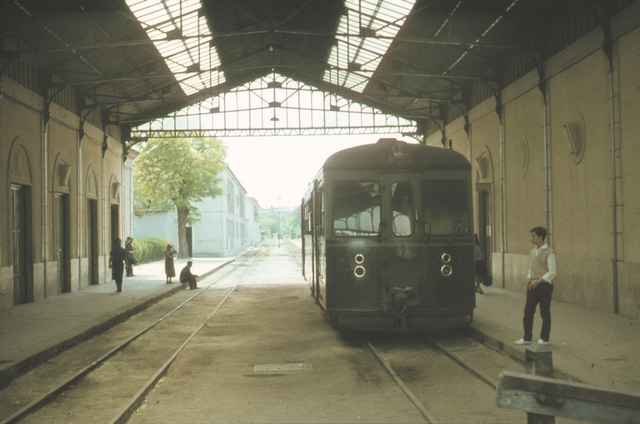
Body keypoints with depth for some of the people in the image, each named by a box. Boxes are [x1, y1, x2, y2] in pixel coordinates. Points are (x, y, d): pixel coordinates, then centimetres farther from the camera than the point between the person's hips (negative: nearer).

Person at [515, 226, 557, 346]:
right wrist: (529, 280, 0)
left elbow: (552, 272, -16)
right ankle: (526, 338, 13)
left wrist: (538, 281, -21)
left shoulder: (549, 252, -12)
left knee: (545, 313, 4)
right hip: (533, 285, 7)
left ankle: (544, 339, 14)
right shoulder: (533, 251, 11)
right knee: (528, 312, 5)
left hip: (544, 285, -7)